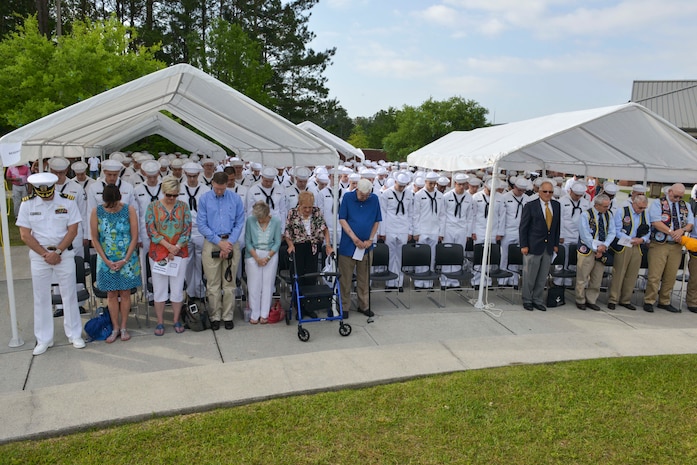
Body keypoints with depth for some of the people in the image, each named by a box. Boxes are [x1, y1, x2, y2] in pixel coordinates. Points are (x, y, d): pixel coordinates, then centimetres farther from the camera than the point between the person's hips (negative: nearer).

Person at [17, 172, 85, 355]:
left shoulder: (68, 201, -5)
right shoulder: (27, 204, -3)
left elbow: (73, 231, -6)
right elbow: (25, 235, -4)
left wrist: (57, 252, -13)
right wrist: (45, 254, -9)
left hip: (64, 254, -1)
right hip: (38, 255, 1)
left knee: (69, 295, 5)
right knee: (41, 298, 7)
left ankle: (74, 335, 17)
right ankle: (44, 340, 19)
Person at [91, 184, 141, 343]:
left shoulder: (129, 210, -6)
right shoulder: (97, 212, -4)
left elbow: (135, 237, -6)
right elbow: (95, 239, -2)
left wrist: (125, 260, -10)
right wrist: (107, 261, -8)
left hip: (127, 260, -1)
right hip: (106, 261, 1)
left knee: (125, 293, 6)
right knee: (111, 295, 7)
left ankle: (123, 327, 19)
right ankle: (115, 328, 18)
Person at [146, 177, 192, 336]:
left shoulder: (183, 206, 4)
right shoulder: (153, 206, 1)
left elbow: (187, 230, -1)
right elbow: (151, 230, -6)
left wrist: (176, 248, -11)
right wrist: (168, 246, -14)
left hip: (180, 252, 1)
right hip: (158, 252, -1)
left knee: (178, 288, 5)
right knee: (159, 288, 4)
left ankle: (177, 321, 18)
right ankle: (160, 322, 15)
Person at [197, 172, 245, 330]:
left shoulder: (235, 198, 2)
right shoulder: (204, 199, 1)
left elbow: (239, 223, 2)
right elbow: (201, 225, -1)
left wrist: (229, 242, -9)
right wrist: (219, 242, -9)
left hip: (231, 243, 0)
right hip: (211, 244, 0)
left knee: (229, 283, 5)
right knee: (213, 284, 2)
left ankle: (228, 316, 15)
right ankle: (215, 317, 14)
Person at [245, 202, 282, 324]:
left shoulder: (276, 222, -6)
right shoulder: (250, 220, -7)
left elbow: (277, 242, -2)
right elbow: (248, 242, -4)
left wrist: (267, 257, -11)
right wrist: (257, 258, -12)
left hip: (271, 254, 1)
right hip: (253, 254, 0)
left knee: (268, 283, 0)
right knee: (254, 284, -1)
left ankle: (264, 314, 7)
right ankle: (254, 314, 7)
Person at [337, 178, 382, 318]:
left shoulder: (374, 199, 1)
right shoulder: (348, 197, -5)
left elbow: (377, 221, 8)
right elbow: (342, 219, -7)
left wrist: (370, 239, -1)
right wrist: (354, 238, -12)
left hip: (366, 245, 2)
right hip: (348, 245, -2)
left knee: (364, 278, 11)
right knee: (345, 278, 4)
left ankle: (364, 305, 24)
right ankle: (344, 307, 15)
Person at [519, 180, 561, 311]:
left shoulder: (556, 205, 9)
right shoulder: (530, 206, -5)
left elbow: (557, 226, 13)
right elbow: (523, 227, -5)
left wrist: (556, 244, 9)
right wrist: (523, 245, -9)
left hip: (549, 247, 4)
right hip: (533, 246, -4)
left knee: (542, 277, 10)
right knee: (529, 276, 3)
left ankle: (537, 300, 22)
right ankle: (527, 300, 17)